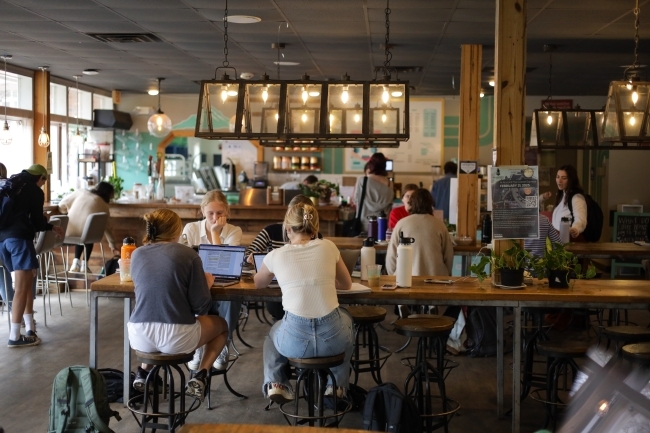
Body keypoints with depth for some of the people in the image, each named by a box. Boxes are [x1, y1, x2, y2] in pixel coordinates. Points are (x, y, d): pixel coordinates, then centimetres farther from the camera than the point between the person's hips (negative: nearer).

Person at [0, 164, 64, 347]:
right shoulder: (36, 191, 4)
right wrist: (51, 227, 27)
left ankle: (29, 328, 15)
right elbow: (37, 222, 6)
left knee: (26, 282, 17)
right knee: (22, 287, -6)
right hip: (19, 237, -7)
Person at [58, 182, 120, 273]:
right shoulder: (103, 204, 12)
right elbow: (107, 226, 15)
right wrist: (112, 245, 24)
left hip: (69, 232, 2)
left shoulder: (81, 192, 15)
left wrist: (68, 212, 36)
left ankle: (76, 262, 24)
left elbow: (62, 205, 14)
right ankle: (84, 264, 23)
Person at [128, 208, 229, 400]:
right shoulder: (188, 255, -6)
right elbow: (201, 307, -7)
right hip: (176, 338, -4)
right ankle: (199, 377, 8)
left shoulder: (137, 254, 6)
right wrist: (207, 283, 13)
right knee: (221, 325, 26)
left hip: (139, 337, 4)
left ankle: (144, 371, 25)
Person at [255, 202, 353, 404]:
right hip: (333, 337, 0)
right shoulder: (328, 247, 4)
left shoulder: (276, 255, 3)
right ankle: (337, 385, 34)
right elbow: (346, 285, 19)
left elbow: (258, 283, 26)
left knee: (273, 332, 38)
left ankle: (276, 383, 24)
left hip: (295, 340, 0)